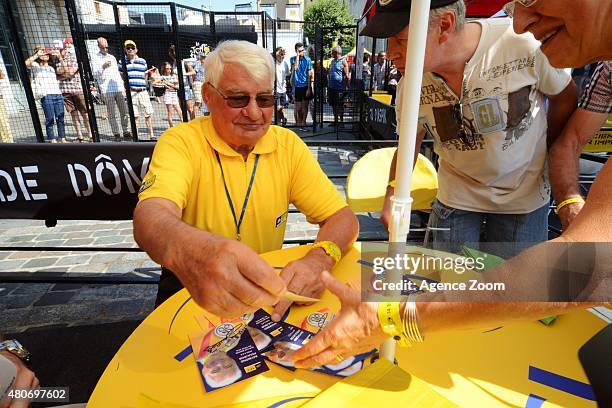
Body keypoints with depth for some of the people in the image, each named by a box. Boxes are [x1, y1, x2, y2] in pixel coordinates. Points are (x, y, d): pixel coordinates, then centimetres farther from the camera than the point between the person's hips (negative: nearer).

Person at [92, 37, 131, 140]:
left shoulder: (112, 57, 21)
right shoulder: (95, 58, 5)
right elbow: (95, 75, -4)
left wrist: (122, 85, 20)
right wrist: (103, 67, -19)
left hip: (119, 89, 5)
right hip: (107, 90, -5)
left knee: (125, 112, 1)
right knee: (112, 114, -5)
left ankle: (126, 132, 8)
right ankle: (116, 133, -2)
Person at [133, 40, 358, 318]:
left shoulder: (288, 145, -4)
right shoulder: (181, 142, -12)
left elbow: (342, 218, -7)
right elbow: (151, 213, -31)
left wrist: (318, 259, -30)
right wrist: (188, 247, -55)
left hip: (263, 284, 3)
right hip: (189, 286, -2)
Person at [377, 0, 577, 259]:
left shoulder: (525, 43, -24)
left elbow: (564, 98, -4)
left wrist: (539, 155, 6)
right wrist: (393, 195, -18)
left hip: (524, 195, -1)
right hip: (456, 196, 1)